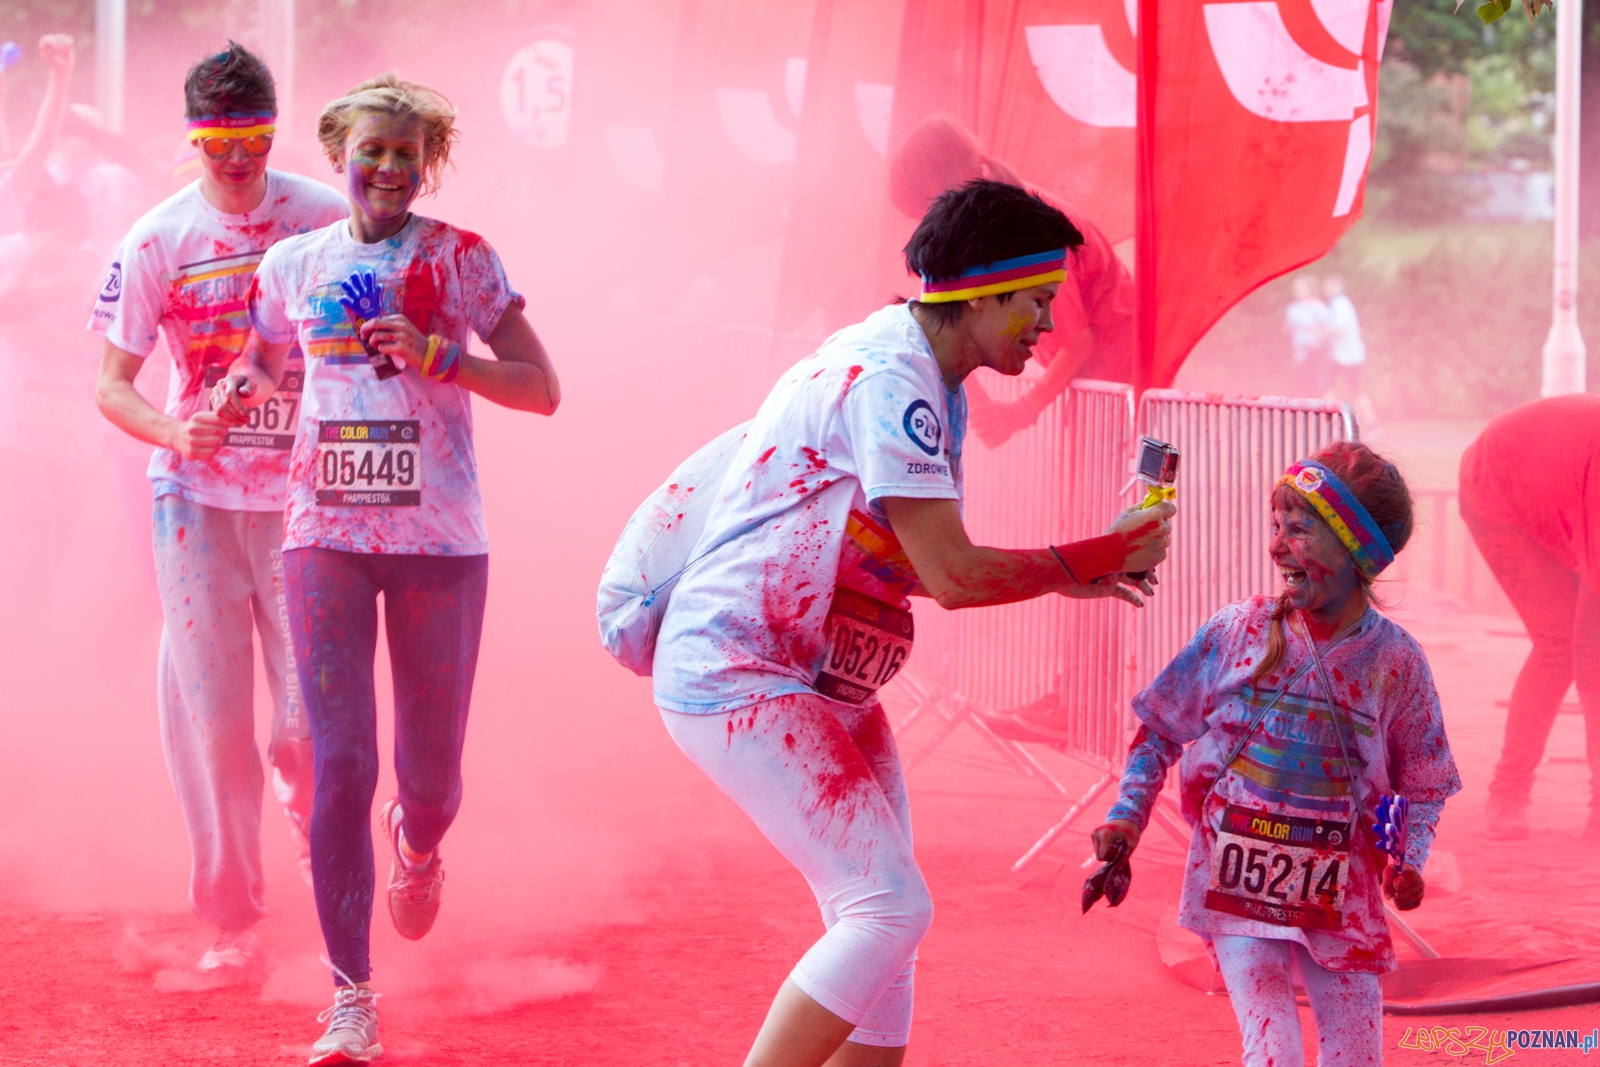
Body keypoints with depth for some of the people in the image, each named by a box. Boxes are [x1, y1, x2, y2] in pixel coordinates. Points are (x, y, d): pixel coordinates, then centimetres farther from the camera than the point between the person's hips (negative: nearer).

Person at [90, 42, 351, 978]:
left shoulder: (329, 221, -3)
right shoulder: (157, 241, -5)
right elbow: (112, 385, -4)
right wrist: (175, 433, -23)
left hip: (303, 495, 0)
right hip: (198, 497, 0)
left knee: (313, 716, -3)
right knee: (209, 713, 0)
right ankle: (233, 919, 13)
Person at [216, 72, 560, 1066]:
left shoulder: (461, 259, 0)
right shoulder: (293, 264, 7)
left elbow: (543, 390, -4)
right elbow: (264, 367, 23)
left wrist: (437, 355, -17)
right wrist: (237, 391, 0)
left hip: (440, 539, -1)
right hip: (326, 536, 1)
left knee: (431, 777, 7)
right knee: (342, 767, -9)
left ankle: (418, 845, 47)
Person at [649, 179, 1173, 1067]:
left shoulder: (929, 385, 13)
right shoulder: (888, 378, -20)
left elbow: (916, 562, 18)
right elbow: (953, 577, -22)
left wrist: (1062, 576, 9)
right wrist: (1098, 556, -11)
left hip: (820, 685, 11)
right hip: (738, 679, -11)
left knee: (880, 918, 9)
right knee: (890, 908, -16)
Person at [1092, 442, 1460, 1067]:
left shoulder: (1395, 661, -5)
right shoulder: (1237, 632, -5)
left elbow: (1422, 783, 7)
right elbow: (1161, 731, 6)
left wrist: (1410, 859, -8)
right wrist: (1128, 816, -4)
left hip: (1338, 895, 1)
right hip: (1238, 890, -1)